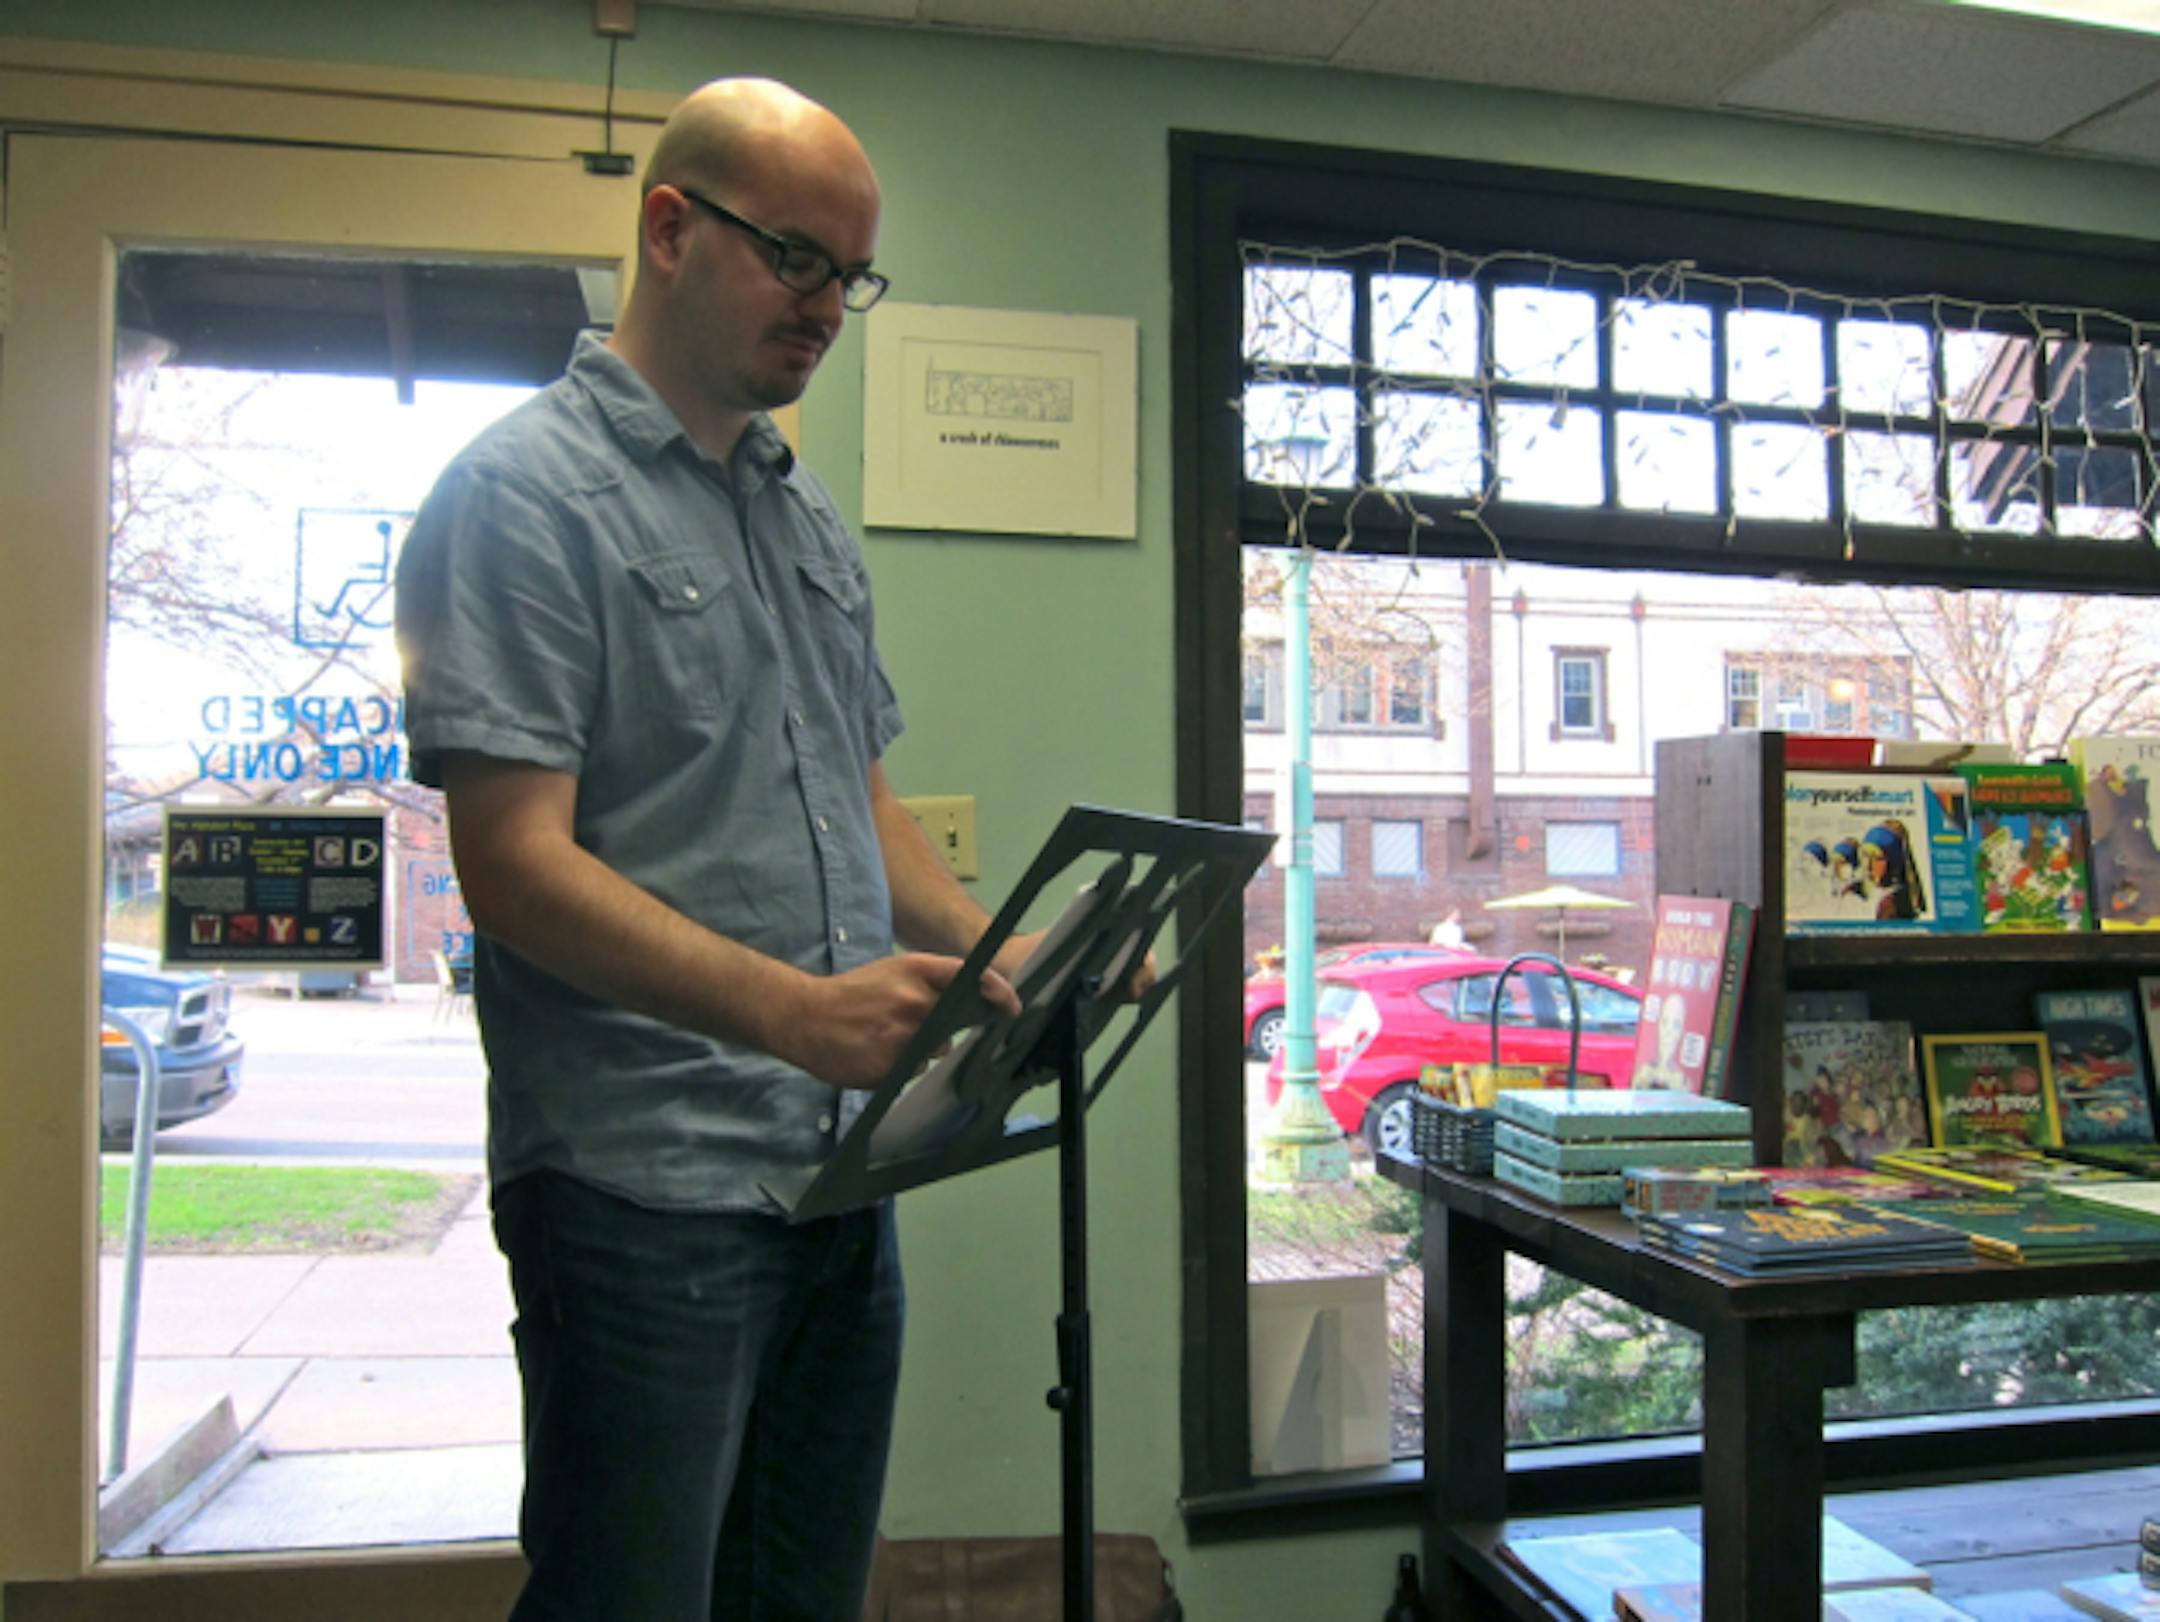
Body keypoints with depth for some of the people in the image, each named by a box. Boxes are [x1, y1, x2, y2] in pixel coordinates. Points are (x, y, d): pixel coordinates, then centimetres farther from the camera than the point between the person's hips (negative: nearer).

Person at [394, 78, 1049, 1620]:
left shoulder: (814, 521, 16)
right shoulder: (524, 493, -8)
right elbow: (516, 864, -16)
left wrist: (1006, 958, 3)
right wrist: (798, 1010, -28)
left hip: (842, 1174, 8)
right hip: (646, 1188, -7)